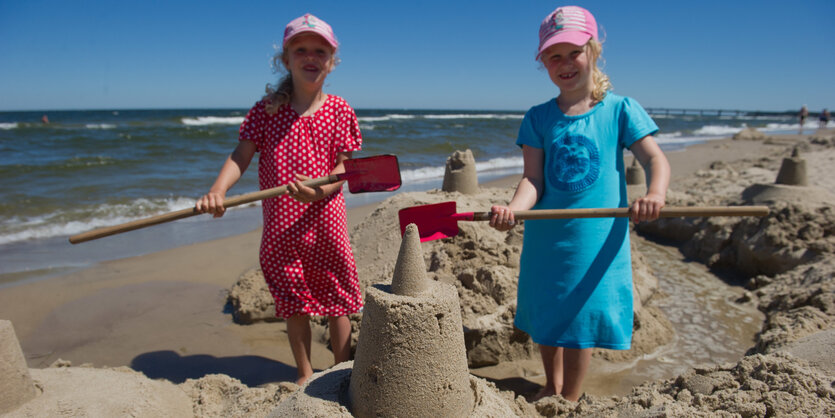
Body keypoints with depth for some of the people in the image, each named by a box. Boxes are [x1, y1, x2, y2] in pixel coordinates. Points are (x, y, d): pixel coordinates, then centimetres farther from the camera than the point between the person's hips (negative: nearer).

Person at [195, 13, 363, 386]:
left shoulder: (340, 110, 0)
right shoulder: (267, 109, 1)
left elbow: (344, 166, -4)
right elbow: (240, 157, -3)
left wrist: (318, 190, -24)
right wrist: (217, 191, -21)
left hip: (325, 219, 0)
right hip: (281, 226, 1)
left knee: (337, 300, 10)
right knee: (294, 305, 12)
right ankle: (305, 374, 33)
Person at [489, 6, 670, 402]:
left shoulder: (620, 109, 0)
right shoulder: (538, 118, 3)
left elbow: (655, 159, -7)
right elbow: (533, 179, -5)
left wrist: (655, 193, -29)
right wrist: (514, 208, -26)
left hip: (596, 238, -2)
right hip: (545, 236, 3)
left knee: (581, 317, 5)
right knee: (545, 314, 15)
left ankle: (570, 399, 28)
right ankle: (551, 387, 40)